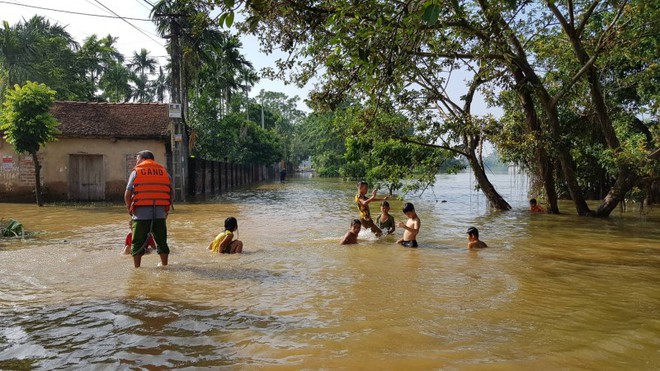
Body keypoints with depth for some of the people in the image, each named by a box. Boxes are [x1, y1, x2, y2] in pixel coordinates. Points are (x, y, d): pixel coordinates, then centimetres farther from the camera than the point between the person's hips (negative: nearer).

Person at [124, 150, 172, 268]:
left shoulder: (136, 171, 3)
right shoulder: (163, 171, 12)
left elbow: (128, 194, -3)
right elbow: (171, 193, 9)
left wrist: (129, 208, 10)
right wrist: (167, 208, 17)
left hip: (141, 213, -3)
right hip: (160, 213, 3)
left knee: (138, 242, 7)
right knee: (161, 240, 14)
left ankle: (136, 267, 9)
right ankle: (164, 264, 20)